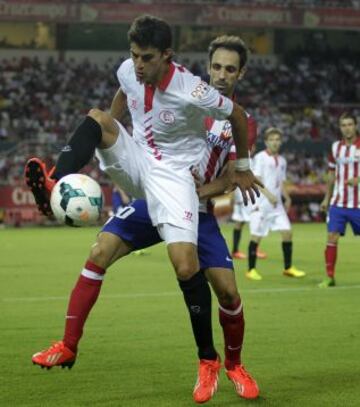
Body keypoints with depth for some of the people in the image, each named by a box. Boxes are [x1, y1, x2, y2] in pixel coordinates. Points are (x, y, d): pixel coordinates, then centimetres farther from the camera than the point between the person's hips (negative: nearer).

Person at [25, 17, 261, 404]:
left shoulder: (191, 92, -24)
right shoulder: (128, 71, -7)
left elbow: (238, 115, -7)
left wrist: (242, 168, 6)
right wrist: (105, 141, 22)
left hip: (174, 174, -5)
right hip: (135, 161, 5)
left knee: (186, 266, -22)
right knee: (96, 117, -22)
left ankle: (208, 359, -4)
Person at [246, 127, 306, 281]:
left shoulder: (281, 161, 14)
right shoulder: (260, 158, -7)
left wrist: (287, 198, 6)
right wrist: (268, 195, -24)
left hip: (276, 204, 6)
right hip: (261, 203, -6)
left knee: (287, 232, -1)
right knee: (256, 236, -3)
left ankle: (288, 268, 9)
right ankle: (251, 270, 7)